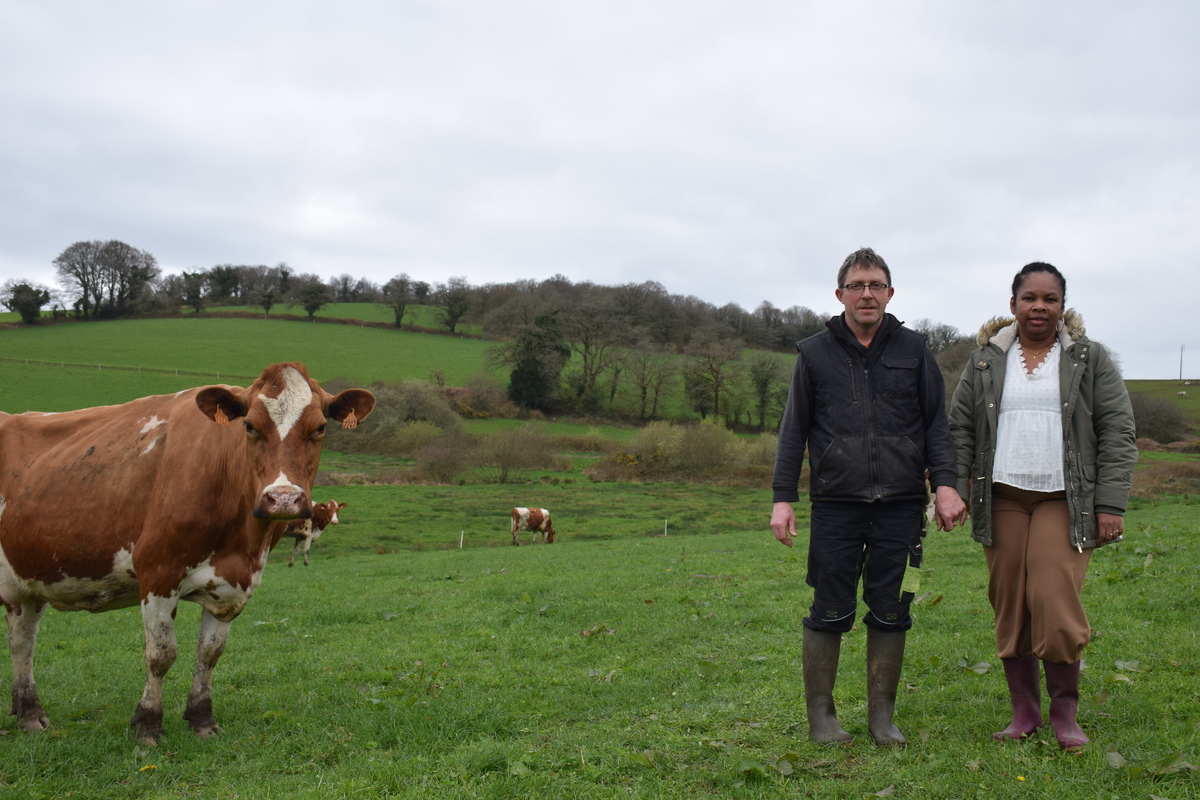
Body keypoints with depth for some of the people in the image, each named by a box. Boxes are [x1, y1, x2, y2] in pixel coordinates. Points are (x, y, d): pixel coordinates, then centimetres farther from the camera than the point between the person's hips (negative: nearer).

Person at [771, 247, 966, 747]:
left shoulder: (913, 350, 10)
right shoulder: (815, 353, 8)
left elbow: (936, 423, 11)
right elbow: (794, 430, 8)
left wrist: (945, 484, -2)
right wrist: (783, 498, 2)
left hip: (900, 504, 1)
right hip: (836, 504, -1)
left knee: (891, 613, 6)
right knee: (830, 613, 1)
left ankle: (882, 716, 18)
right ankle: (820, 714, 15)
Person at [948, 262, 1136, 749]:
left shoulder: (1090, 360, 5)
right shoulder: (986, 361, 10)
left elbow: (1117, 434, 2)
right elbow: (959, 429, 12)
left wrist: (1111, 505, -5)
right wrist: (955, 489, 1)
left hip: (1064, 500, -2)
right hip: (1002, 499, 2)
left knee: (1055, 602, -12)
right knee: (1009, 606, 3)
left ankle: (1065, 712, 6)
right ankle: (1024, 712, 16)